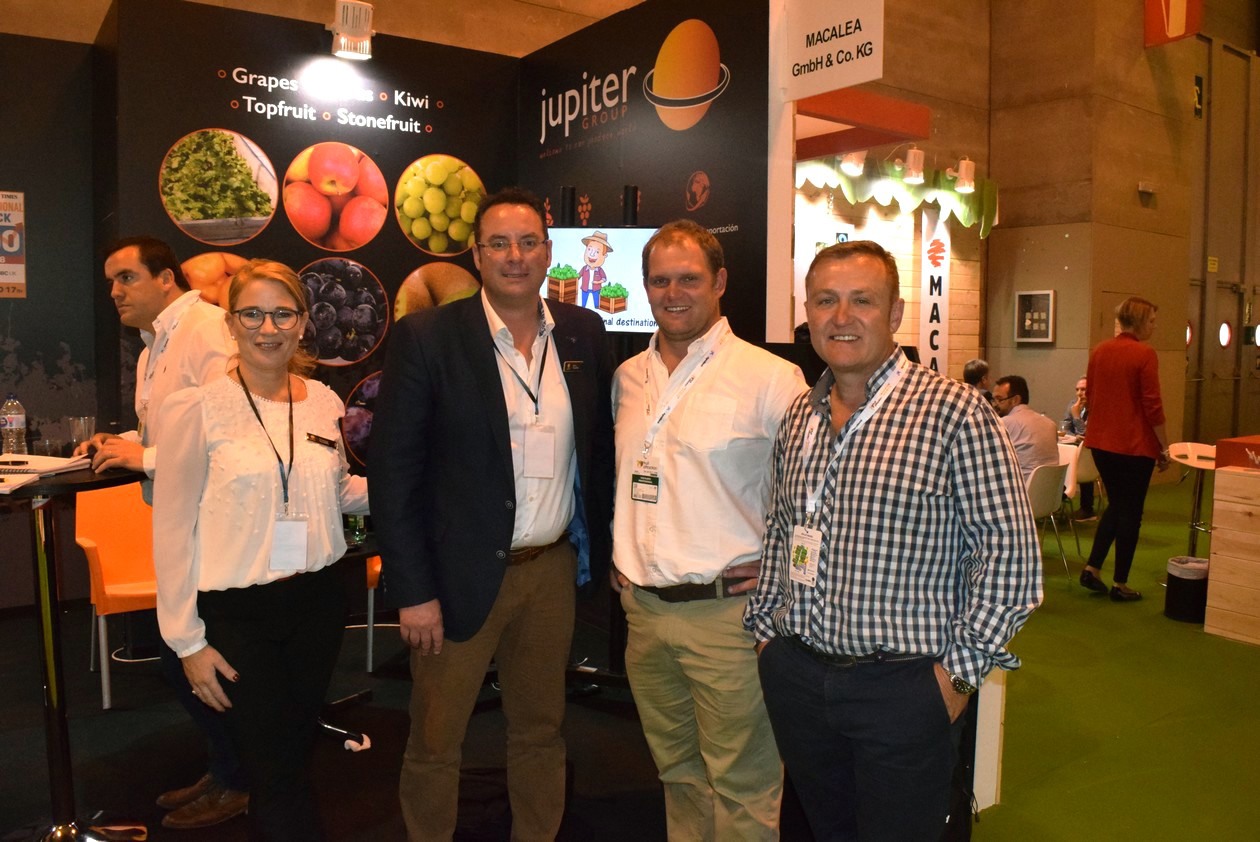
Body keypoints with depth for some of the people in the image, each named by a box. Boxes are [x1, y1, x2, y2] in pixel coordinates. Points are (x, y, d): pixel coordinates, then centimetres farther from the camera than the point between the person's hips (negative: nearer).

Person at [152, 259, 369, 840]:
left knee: (293, 756, 20)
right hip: (237, 613, -4)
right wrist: (188, 640, -7)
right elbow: (172, 530, -8)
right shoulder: (196, 408, -11)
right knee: (277, 775, 5)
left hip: (318, 601, 4)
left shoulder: (324, 401, 1)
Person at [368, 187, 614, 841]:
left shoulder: (583, 334, 3)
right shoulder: (426, 337, -9)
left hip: (553, 570, 4)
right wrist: (413, 591, -12)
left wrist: (596, 546, 7)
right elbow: (392, 470, -10)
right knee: (435, 742, 12)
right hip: (460, 574, -3)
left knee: (541, 732, 19)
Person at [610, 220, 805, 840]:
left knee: (741, 784, 6)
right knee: (677, 769, 21)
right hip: (642, 607, 6)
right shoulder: (628, 376, 9)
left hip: (726, 609, -5)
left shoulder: (769, 378, -10)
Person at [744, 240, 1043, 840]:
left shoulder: (954, 412, -12)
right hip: (796, 674, 6)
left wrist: (960, 669, -12)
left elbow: (1009, 549, -12)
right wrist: (764, 627, 11)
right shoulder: (799, 416, 7)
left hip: (903, 687, -5)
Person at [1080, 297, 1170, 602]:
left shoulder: (1099, 352, 4)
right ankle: (1120, 584, 13)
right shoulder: (1144, 354, -14)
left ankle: (1092, 568, 16)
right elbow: (1152, 406, -15)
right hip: (1135, 444, -6)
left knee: (1115, 504, 21)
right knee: (1130, 511, 6)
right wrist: (1164, 447, -6)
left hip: (1101, 441, 6)